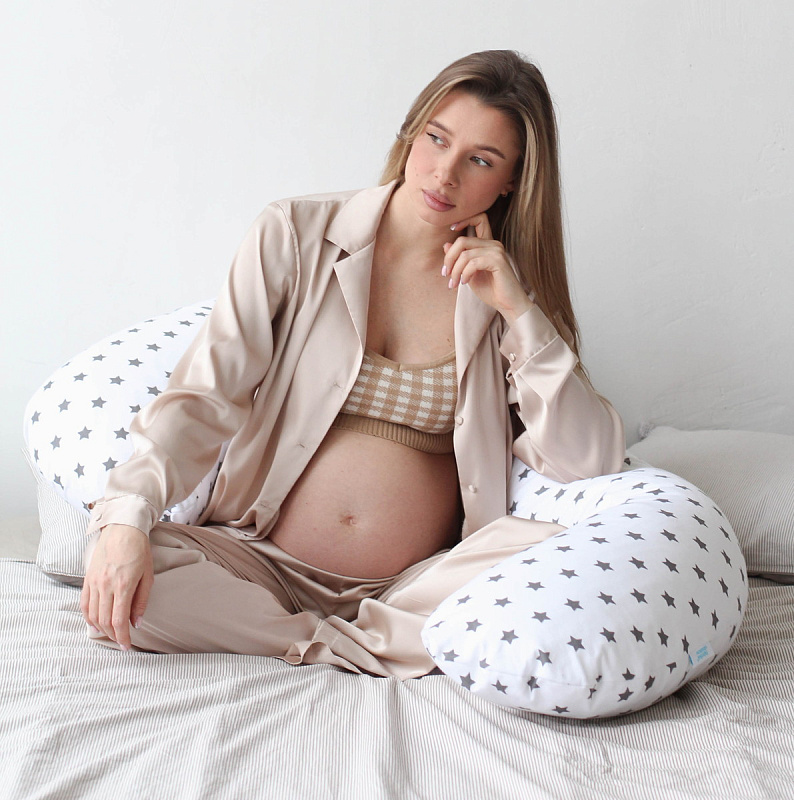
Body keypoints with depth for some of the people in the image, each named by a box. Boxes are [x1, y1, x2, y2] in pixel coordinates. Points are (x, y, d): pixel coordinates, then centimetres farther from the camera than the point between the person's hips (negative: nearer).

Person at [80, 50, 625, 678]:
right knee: (116, 574, -28)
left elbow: (590, 464, -6)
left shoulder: (511, 290, 3)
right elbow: (203, 395, -7)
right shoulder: (295, 235, -1)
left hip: (417, 584, 1)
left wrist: (520, 310, -12)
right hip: (261, 565, 0)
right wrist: (127, 513, -24)